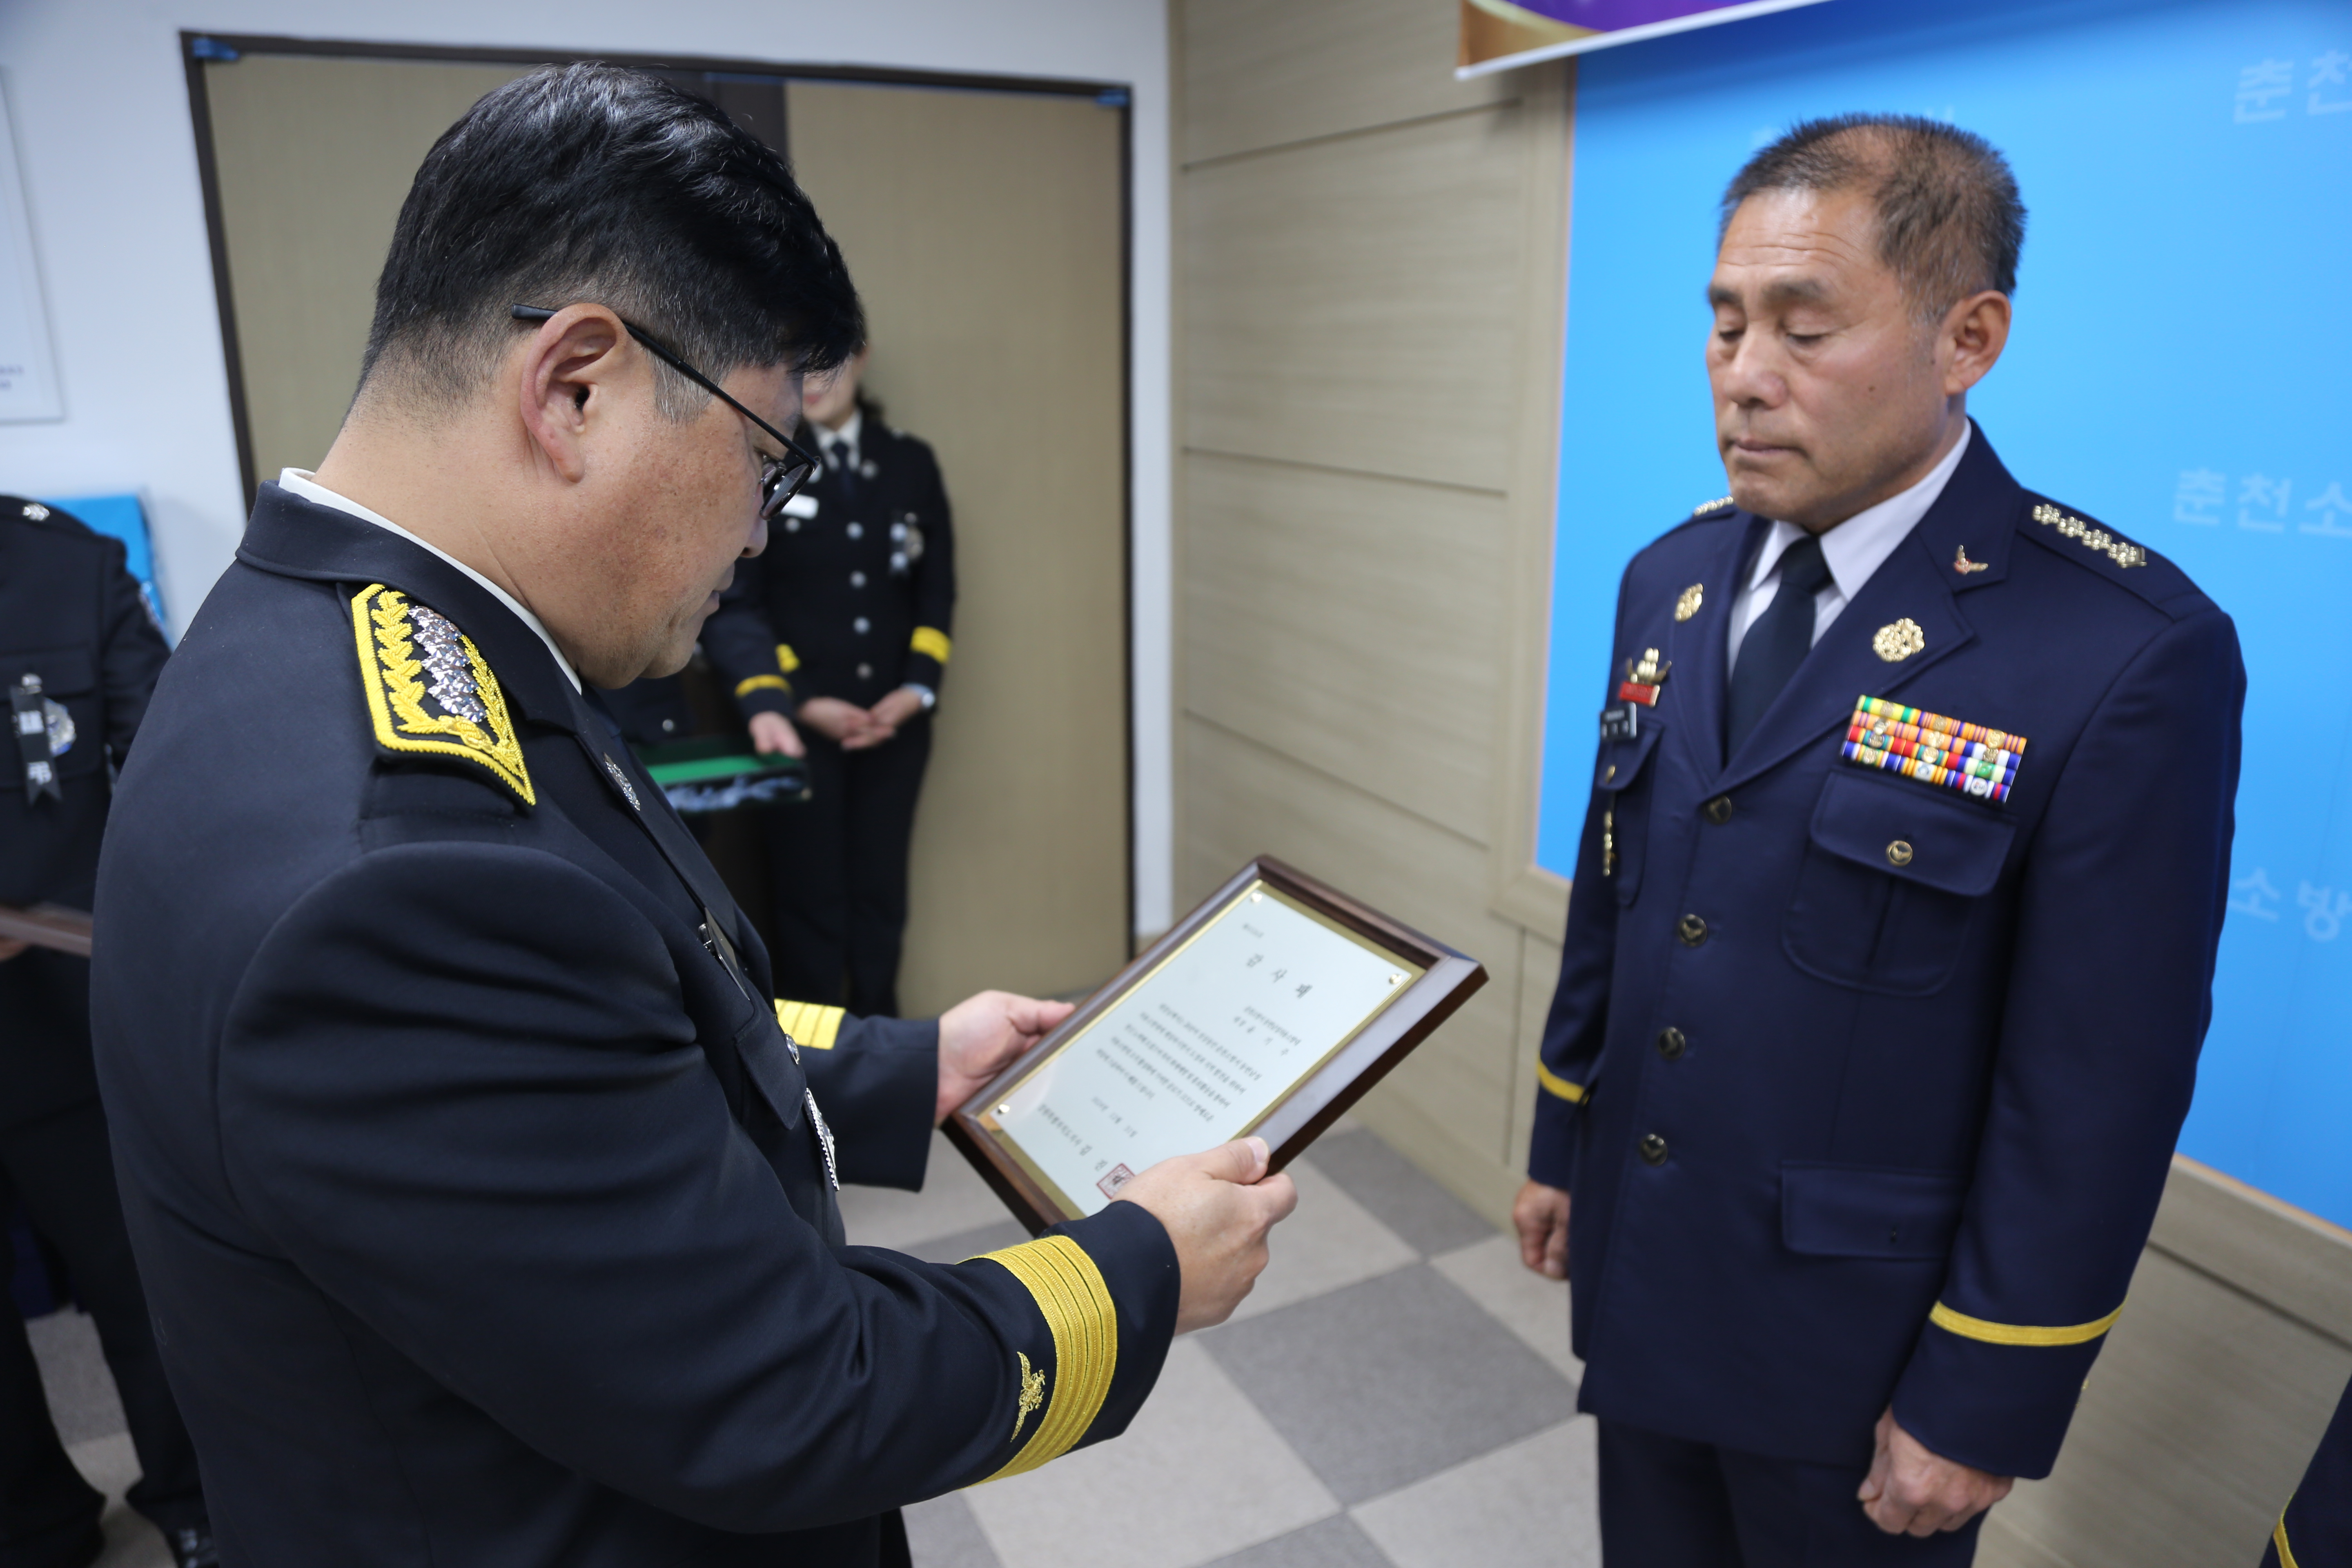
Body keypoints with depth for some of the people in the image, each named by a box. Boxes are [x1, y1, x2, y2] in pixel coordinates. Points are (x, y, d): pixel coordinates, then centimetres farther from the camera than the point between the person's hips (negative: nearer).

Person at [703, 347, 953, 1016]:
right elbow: (735, 604, -3)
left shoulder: (910, 462, 9)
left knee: (881, 890, 9)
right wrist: (798, 702, -12)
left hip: (894, 718, 3)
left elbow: (937, 591, 10)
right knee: (810, 897, 1)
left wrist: (916, 691, -3)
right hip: (799, 724, -3)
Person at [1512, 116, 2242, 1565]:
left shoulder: (2129, 655, -21)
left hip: (1858, 1339, -5)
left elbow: (2099, 1095, -17)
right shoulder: (1673, 578, -1)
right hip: (1634, 1274, 6)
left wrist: (1984, 1410, -12)